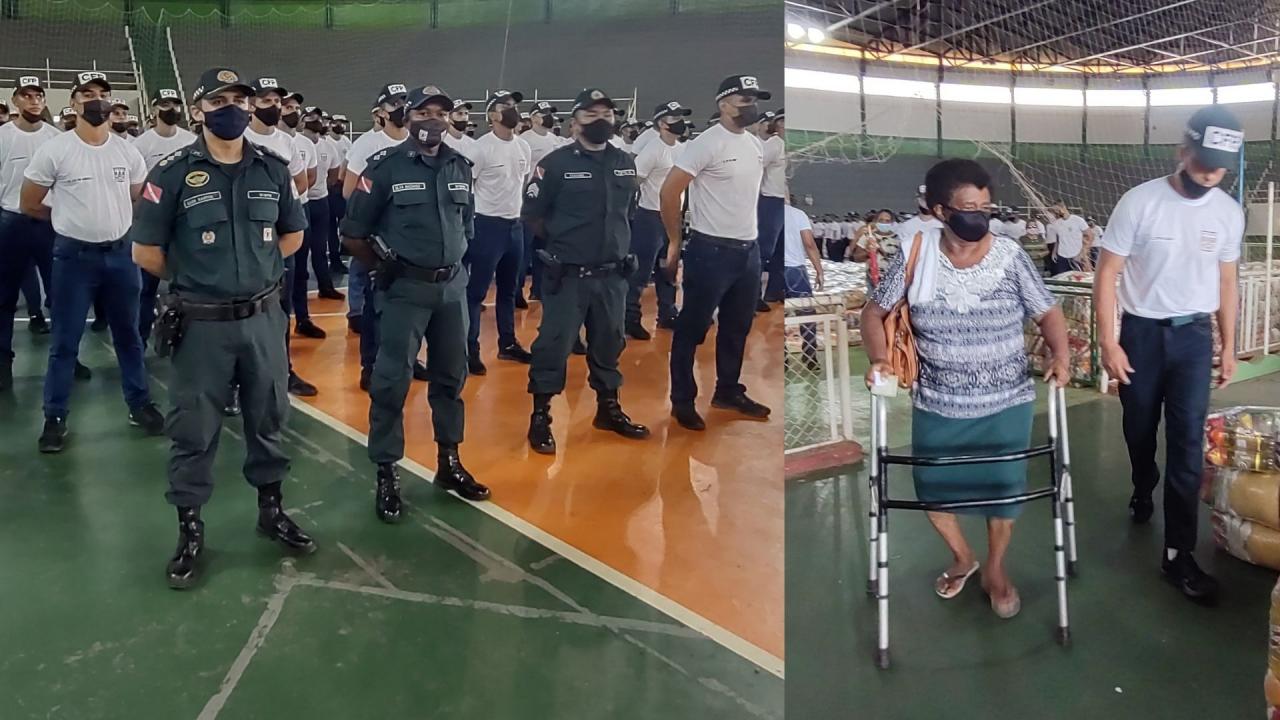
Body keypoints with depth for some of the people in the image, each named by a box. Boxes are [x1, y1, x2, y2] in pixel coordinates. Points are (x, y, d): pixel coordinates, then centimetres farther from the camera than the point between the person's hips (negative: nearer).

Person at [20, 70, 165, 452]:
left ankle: (140, 405, 25)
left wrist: (112, 221, 10)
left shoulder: (128, 152, 2)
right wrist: (70, 219, 9)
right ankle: (55, 418, 14)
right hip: (74, 255, -3)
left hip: (121, 252, 3)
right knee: (64, 342, 4)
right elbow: (29, 205, 0)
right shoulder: (54, 150, -9)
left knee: (129, 335, 14)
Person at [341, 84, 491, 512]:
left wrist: (452, 264, 13)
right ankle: (386, 475, 9)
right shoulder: (386, 167, -7)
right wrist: (387, 267, 1)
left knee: (450, 377, 13)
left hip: (453, 287, 5)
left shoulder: (461, 167, 7)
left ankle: (449, 464, 27)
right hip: (405, 289, -5)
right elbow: (353, 235, -4)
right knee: (392, 382, -2)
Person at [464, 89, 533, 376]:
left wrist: (523, 210, 15)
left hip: (515, 224, 7)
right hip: (488, 224, -7)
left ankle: (508, 344, 27)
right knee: (476, 291, -1)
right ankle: (470, 350, 4)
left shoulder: (524, 147, 8)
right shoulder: (481, 147, -13)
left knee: (509, 290, 16)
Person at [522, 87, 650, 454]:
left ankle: (609, 410, 30)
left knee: (609, 344, 15)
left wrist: (618, 244, 14)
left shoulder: (626, 163, 7)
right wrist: (563, 243, 3)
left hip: (612, 275, 5)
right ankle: (540, 417, 8)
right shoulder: (556, 163, -8)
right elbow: (532, 215, -3)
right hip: (567, 276, -5)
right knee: (554, 345, -3)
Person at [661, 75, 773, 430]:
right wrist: (675, 242, -7)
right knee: (692, 328, 3)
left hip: (749, 248, 8)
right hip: (711, 250, -8)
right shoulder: (707, 143, -14)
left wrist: (749, 233, 17)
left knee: (737, 327, 18)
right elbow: (669, 191, -14)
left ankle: (728, 391, 32)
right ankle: (682, 401, 13)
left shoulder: (756, 144, 10)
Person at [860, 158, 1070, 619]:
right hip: (937, 405, 1)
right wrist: (879, 358, -17)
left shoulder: (1009, 256, -10)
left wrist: (1060, 355, -21)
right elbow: (875, 312, -1)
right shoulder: (916, 255, -10)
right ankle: (962, 557, 43)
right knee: (932, 490, 13)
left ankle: (995, 569, 39)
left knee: (1003, 489, 11)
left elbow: (1047, 312, -2)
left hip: (1006, 403, -1)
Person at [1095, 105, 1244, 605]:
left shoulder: (1229, 212, -2)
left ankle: (1178, 553, 2)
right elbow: (1107, 274, -11)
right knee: (1140, 429, 15)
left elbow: (1226, 281, 10)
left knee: (1188, 443, -3)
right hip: (1142, 332, -2)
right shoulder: (1140, 202, -14)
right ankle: (1143, 490, 46)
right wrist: (1108, 342, -15)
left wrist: (1228, 345, 11)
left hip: (1195, 335, 2)